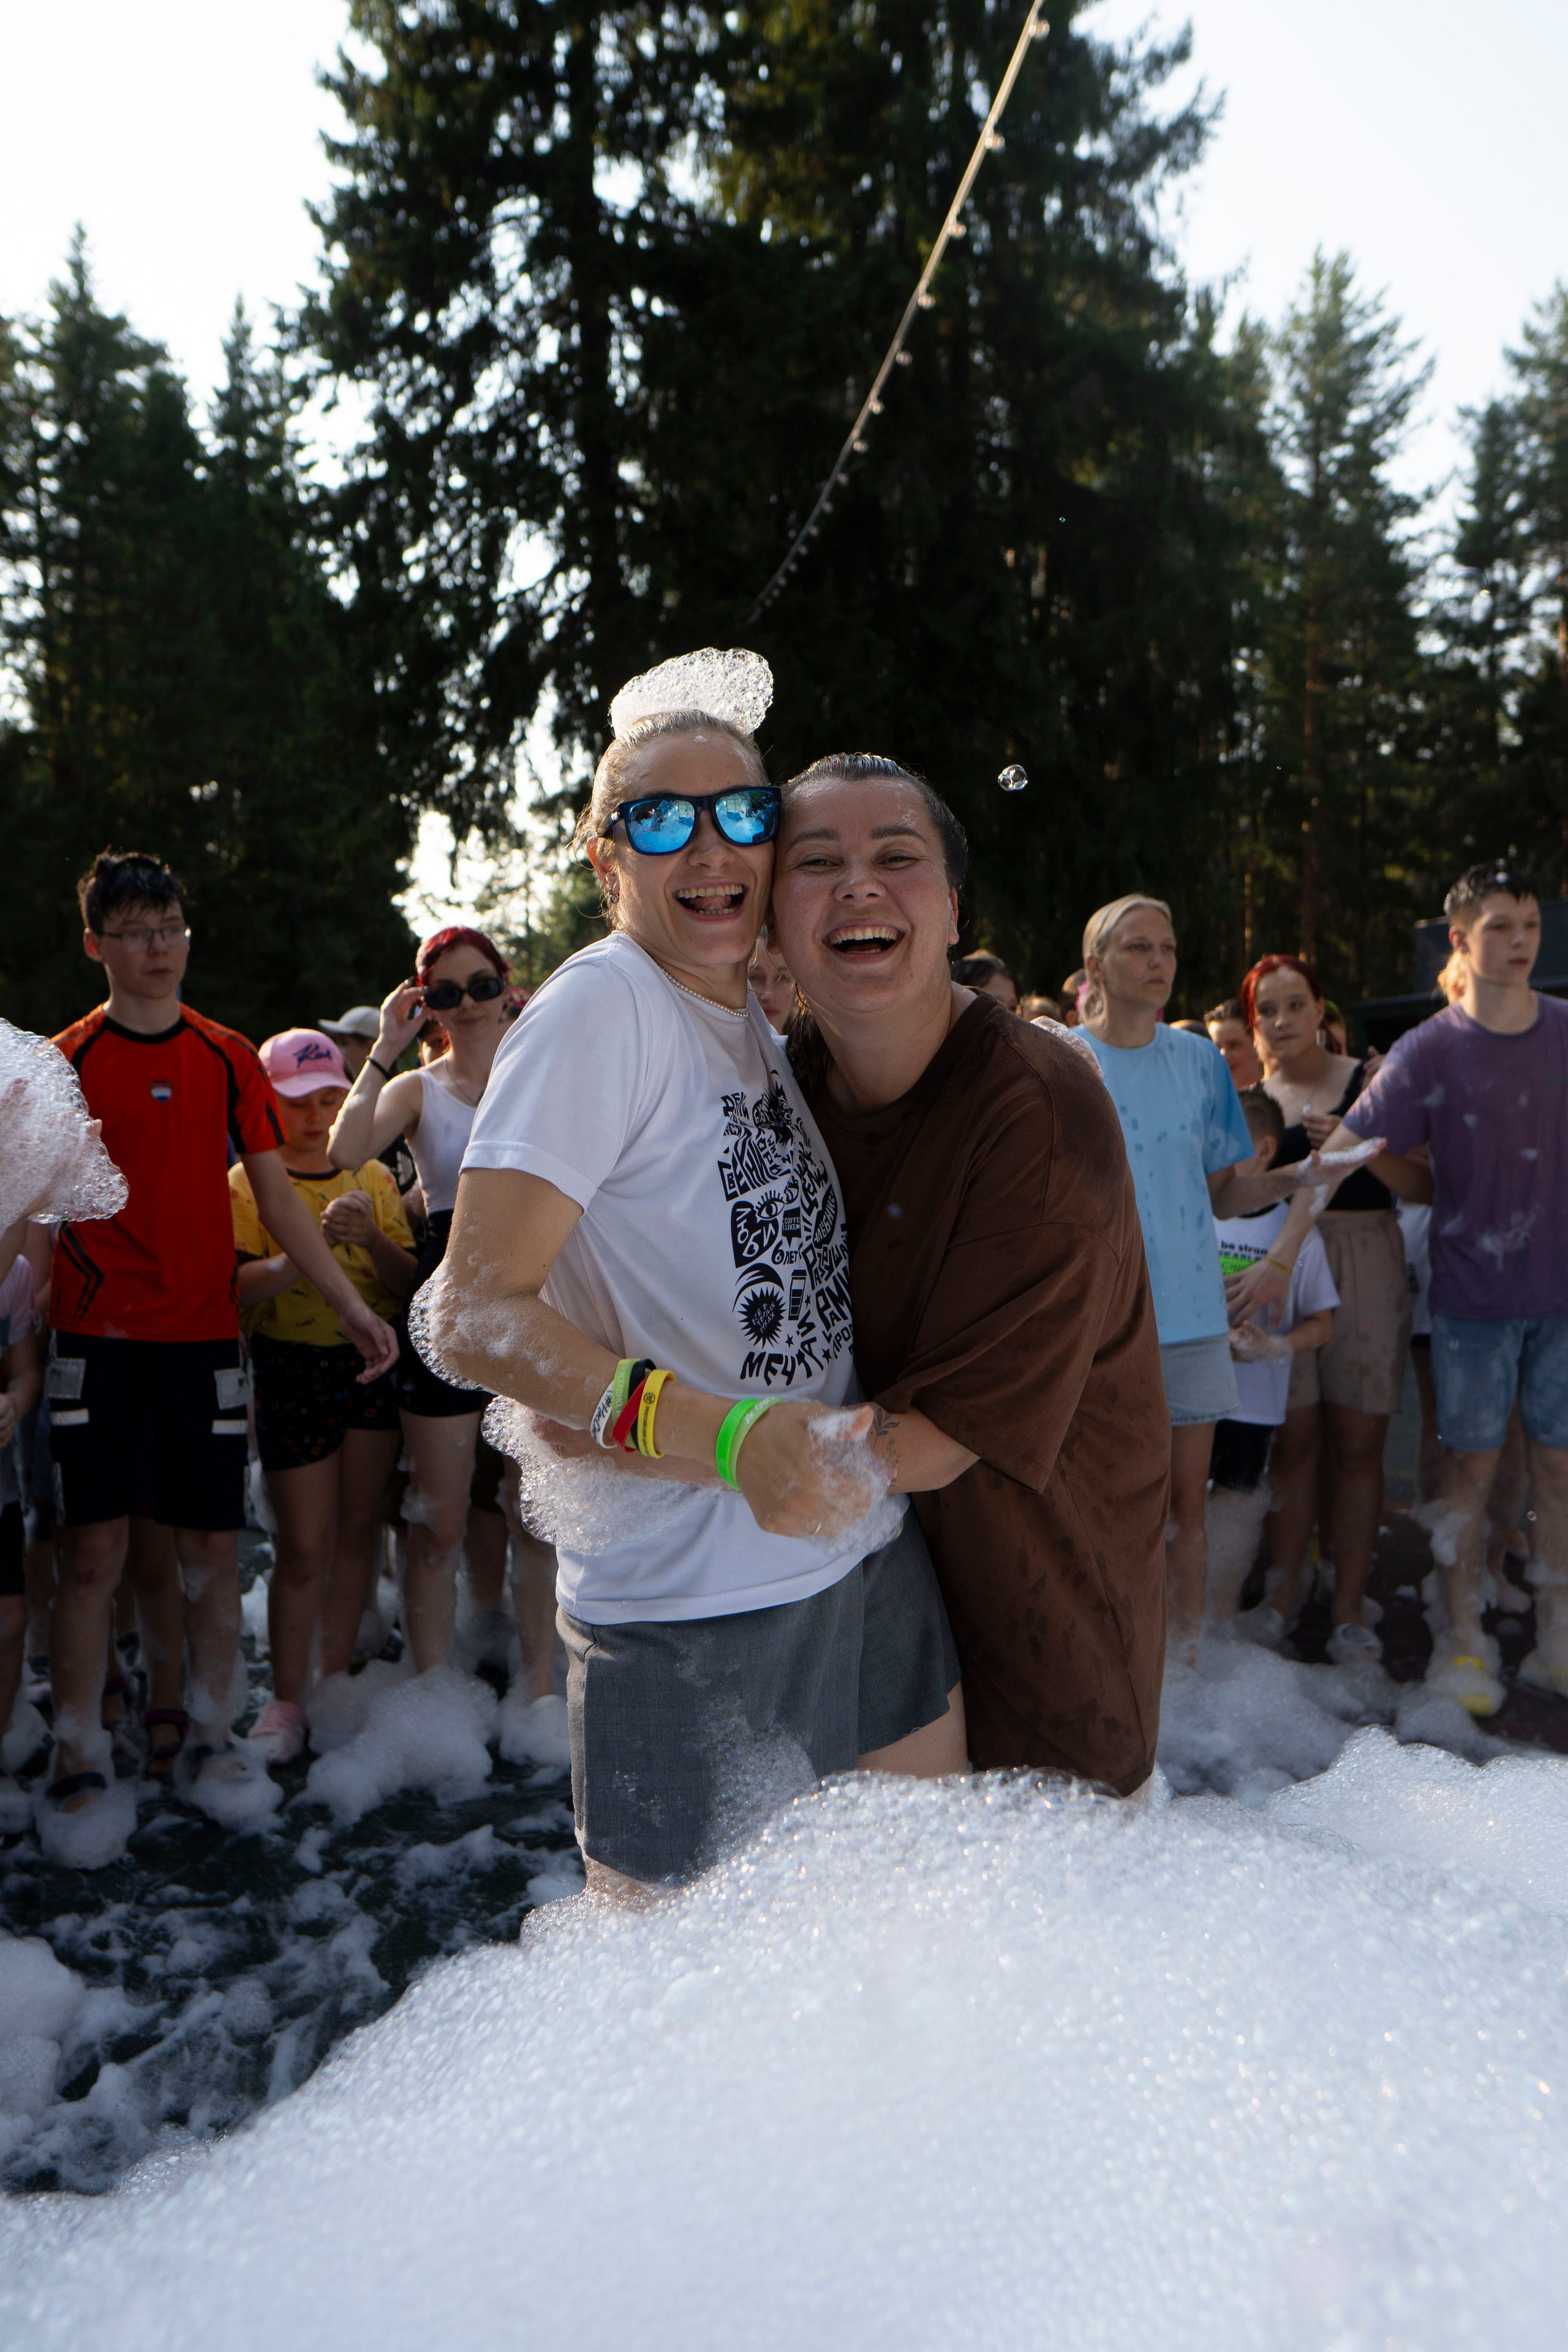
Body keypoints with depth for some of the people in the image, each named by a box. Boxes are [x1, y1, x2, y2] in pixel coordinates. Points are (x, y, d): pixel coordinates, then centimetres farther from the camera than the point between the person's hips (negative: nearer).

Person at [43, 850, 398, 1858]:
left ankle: (214, 1739, 20)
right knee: (95, 1552, -2)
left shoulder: (229, 1058, 8)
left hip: (205, 1331, 2)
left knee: (214, 1547, 5)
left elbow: (278, 1195, 6)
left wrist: (353, 1304, -1)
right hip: (97, 1332, -2)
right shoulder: (67, 1059, 2)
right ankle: (78, 1767, 9)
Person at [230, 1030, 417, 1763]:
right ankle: (286, 1700, 11)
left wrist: (372, 1239, -15)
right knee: (305, 1547, -3)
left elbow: (409, 1281, 4)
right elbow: (239, 1285, -15)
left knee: (358, 1530, 8)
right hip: (292, 1368, -3)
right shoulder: (249, 1183, -1)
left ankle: (336, 1681, 22)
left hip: (374, 1363, 4)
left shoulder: (374, 1178, 10)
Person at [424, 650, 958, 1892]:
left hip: (867, 1551, 8)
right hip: (694, 1611, -8)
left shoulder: (759, 1020, 10)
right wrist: (725, 1437, -32)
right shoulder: (602, 1006, -14)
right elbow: (476, 1311, -21)